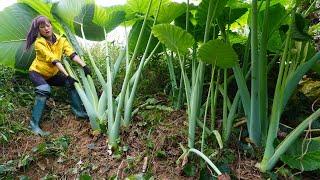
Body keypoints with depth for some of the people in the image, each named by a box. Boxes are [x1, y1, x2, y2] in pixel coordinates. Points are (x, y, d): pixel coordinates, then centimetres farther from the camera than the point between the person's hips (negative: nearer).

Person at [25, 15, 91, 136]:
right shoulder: (39, 43, -24)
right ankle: (34, 124, -26)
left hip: (52, 74, 5)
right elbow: (54, 60, -35)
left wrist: (84, 65, -39)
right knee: (44, 90, -32)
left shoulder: (61, 40, -11)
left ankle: (79, 111, -1)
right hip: (37, 72, -5)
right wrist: (67, 75, -42)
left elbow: (72, 54, -23)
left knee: (72, 83, -11)